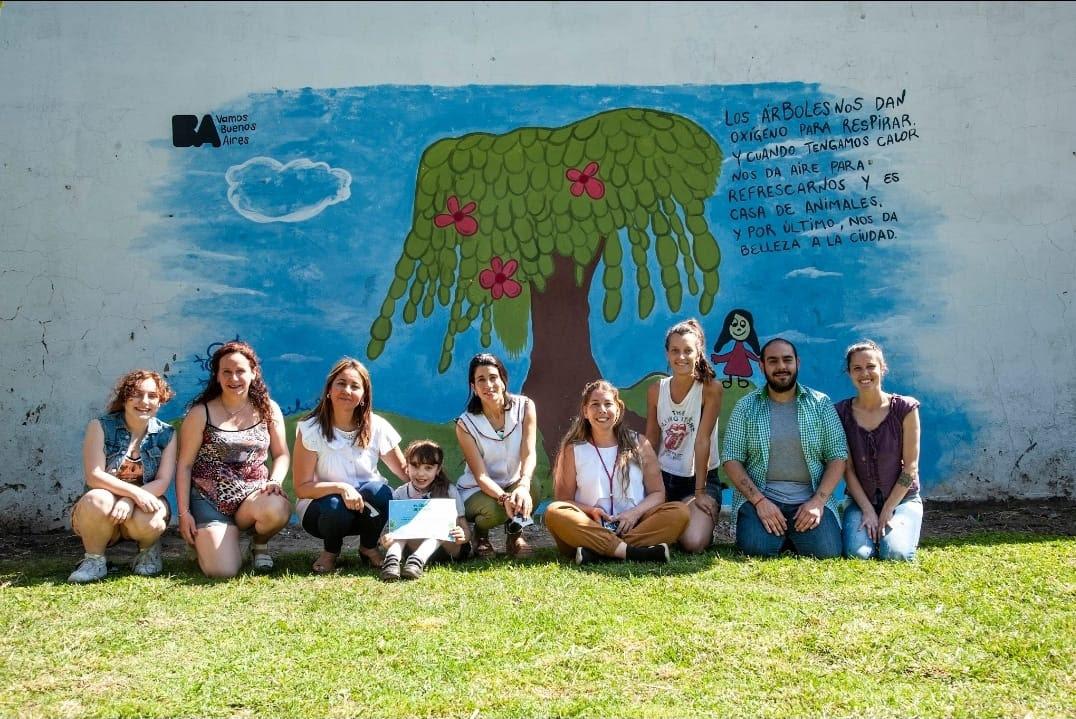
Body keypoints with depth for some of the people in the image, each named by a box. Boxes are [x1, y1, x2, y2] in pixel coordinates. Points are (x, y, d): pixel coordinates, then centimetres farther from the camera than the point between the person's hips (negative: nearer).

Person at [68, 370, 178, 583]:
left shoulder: (167, 435, -2)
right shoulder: (100, 427, -7)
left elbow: (162, 483, -9)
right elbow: (94, 476, -16)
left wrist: (129, 500, -27)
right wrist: (134, 491, -30)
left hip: (143, 502, 1)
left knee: (146, 521, -34)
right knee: (96, 499, -35)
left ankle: (149, 549, 4)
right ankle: (94, 559, -10)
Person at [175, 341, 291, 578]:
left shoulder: (268, 409, 5)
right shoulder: (200, 414, -2)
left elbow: (282, 454, 9)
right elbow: (184, 465, 0)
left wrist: (275, 481, -13)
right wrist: (184, 513, -5)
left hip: (253, 494, 2)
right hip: (209, 498, -2)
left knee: (277, 510, -36)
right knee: (222, 571, -20)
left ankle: (259, 543, 3)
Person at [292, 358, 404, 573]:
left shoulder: (377, 427, -7)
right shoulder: (311, 430, -13)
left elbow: (407, 474, -3)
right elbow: (301, 488, -15)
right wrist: (341, 487, -31)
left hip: (367, 507, 2)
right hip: (321, 506, -2)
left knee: (378, 490, -31)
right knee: (335, 507, -36)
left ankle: (368, 547, -2)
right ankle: (330, 551, 0)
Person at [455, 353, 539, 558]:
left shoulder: (524, 406, -11)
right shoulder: (465, 424, -15)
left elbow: (529, 454, -23)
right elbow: (480, 475, -21)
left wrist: (523, 486, -44)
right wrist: (504, 498, -42)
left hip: (514, 485, 1)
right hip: (476, 491, -1)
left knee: (533, 486, -33)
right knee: (495, 510, -35)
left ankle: (515, 531, -2)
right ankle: (480, 535, 3)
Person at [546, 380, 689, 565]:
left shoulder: (639, 444, 11)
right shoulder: (573, 450, 8)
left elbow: (657, 493, 9)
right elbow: (563, 500, 6)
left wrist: (635, 512, -11)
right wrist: (590, 510, -15)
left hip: (633, 526, 1)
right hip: (591, 527, -1)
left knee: (681, 512, -24)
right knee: (554, 512, -30)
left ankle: (598, 551, -33)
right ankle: (633, 552, -37)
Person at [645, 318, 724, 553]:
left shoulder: (710, 388, -14)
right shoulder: (656, 390, -1)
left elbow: (702, 441, -17)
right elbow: (650, 441, 4)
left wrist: (700, 492, -16)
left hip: (700, 478, -3)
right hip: (663, 478, 4)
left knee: (693, 543, -24)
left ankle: (702, 523, 13)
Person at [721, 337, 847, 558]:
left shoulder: (821, 404, 6)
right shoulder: (746, 407, 5)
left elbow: (838, 456, 3)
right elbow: (732, 458, 0)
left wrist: (818, 501, -11)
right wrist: (759, 500, -14)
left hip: (810, 498, 1)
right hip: (759, 496, 0)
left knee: (826, 551, -23)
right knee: (756, 548, -27)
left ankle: (793, 531, 10)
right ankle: (780, 531, 8)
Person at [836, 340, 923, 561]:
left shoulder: (905, 408, -7)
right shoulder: (841, 413, -3)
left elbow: (910, 467, -7)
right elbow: (847, 468, -4)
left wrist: (887, 511, -11)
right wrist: (868, 510, -11)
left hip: (902, 498, -1)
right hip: (861, 500, 1)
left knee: (895, 553, -24)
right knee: (857, 552, -23)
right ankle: (872, 530, 11)